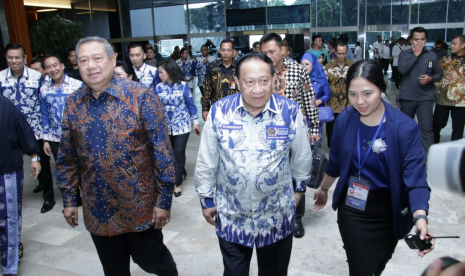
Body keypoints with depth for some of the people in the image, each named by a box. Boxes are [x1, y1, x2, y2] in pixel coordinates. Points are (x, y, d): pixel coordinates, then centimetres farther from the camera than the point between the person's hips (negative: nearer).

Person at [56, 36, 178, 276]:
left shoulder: (141, 97, -14)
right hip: (97, 209, 4)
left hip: (140, 205, -4)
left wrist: (164, 199, -14)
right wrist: (69, 199, 9)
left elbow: (162, 151, -14)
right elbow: (67, 157, 8)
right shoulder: (73, 103, 0)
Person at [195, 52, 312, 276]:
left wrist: (298, 188, 14)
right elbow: (206, 162, -2)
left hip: (277, 216, 0)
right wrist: (206, 199, 4)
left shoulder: (291, 112, -14)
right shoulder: (219, 112, -13)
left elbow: (302, 157, 3)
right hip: (231, 216, 0)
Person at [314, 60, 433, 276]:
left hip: (387, 212, 0)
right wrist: (324, 189, 17)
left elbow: (415, 178, -24)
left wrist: (420, 218, -40)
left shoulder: (405, 127, -21)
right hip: (351, 208, 1)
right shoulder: (345, 119, -12)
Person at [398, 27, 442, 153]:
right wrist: (416, 54, -14)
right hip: (407, 97, 1)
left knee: (426, 128, -8)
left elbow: (439, 74, 9)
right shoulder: (404, 54, -1)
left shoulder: (432, 55, 2)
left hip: (425, 97, -1)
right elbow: (401, 69, -19)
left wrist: (430, 78, -12)